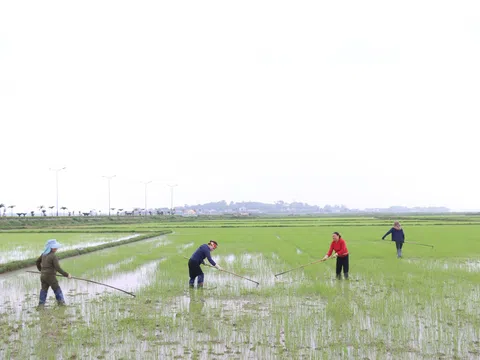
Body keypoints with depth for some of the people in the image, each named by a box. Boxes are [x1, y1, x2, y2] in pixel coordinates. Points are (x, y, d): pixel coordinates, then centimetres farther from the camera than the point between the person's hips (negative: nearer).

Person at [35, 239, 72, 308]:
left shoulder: (44, 254, 6)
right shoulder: (54, 256, -18)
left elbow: (38, 261, 22)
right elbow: (58, 268, -22)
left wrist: (40, 269, 38)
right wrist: (66, 274, -17)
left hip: (43, 276, 7)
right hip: (50, 276, -7)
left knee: (44, 289, 13)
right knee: (57, 289, 6)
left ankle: (41, 304, 11)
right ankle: (61, 302, 10)